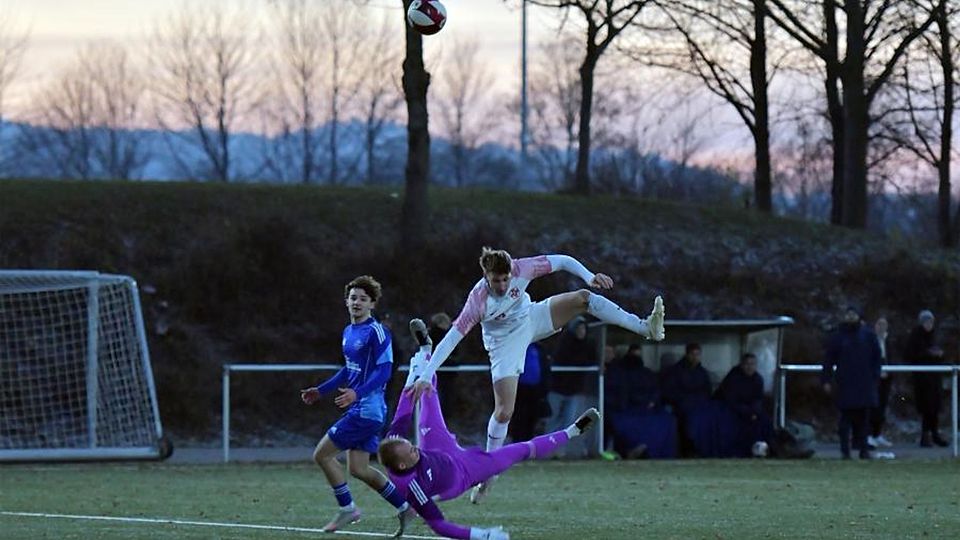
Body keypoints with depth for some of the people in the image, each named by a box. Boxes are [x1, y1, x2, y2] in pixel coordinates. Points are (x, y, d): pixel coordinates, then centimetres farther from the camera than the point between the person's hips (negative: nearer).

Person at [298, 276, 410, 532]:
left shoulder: (377, 332, -12)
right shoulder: (348, 332, 15)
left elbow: (384, 371, -19)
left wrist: (357, 393, -30)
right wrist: (320, 390, 25)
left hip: (368, 409, -9)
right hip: (359, 409, 9)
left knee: (322, 455, -7)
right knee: (358, 469, 9)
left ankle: (347, 509, 4)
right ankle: (404, 507, 18)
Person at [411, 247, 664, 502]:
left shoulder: (521, 270, -27)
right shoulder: (478, 301, -35)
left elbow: (562, 261, -17)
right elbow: (451, 339, -35)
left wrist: (590, 277, -33)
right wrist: (427, 376, -41)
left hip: (530, 319, 4)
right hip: (505, 343, -4)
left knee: (584, 298, -14)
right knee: (504, 411, -11)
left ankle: (645, 328, -13)